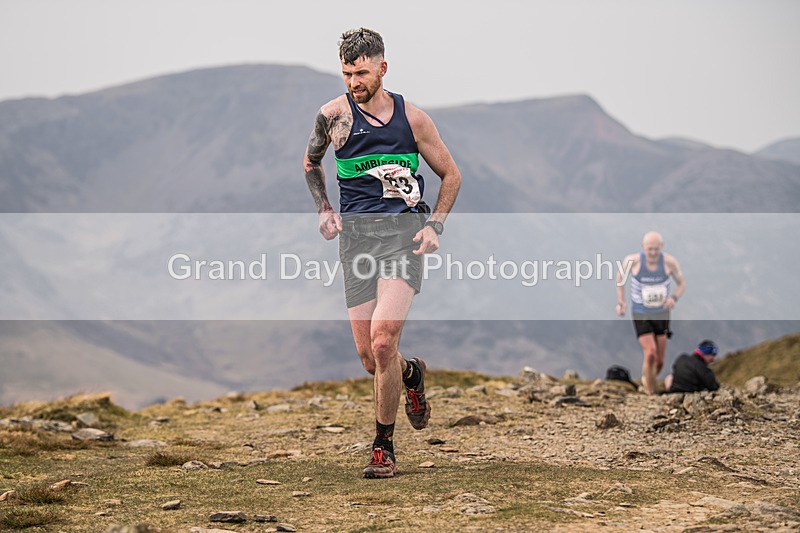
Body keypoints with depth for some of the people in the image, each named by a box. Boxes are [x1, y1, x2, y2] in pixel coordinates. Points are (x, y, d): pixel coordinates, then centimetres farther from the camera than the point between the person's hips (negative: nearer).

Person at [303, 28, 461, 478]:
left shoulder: (412, 118, 1)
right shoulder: (334, 114, 2)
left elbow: (451, 175, 13)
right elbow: (311, 162, 22)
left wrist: (435, 226, 1)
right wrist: (325, 211, 8)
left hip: (403, 233, -2)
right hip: (356, 236, 2)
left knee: (382, 339, -21)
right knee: (369, 358, 1)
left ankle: (384, 446, -5)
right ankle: (412, 373, 38)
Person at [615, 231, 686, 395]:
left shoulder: (669, 262, -16)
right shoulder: (633, 261, -19)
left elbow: (682, 284, 0)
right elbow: (620, 276, 4)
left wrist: (674, 298, -21)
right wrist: (620, 302, -2)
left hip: (662, 315, 2)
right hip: (641, 315, -2)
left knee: (659, 362, 7)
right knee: (650, 353, -22)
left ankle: (646, 379, 41)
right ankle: (651, 394, -7)